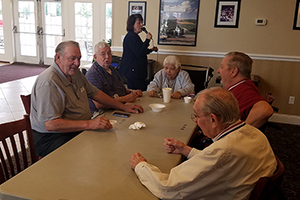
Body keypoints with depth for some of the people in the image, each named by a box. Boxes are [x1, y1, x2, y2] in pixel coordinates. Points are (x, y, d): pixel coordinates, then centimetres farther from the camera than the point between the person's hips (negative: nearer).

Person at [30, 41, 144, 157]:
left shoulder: (75, 73, 9)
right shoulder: (48, 82, -21)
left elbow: (95, 93, 20)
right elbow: (50, 124, -27)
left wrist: (123, 107, 15)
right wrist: (89, 124, -32)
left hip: (80, 129, 9)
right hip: (52, 138, -9)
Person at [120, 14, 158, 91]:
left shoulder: (134, 36, 19)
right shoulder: (131, 36, -15)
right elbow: (139, 53, -21)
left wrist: (151, 50, 21)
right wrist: (147, 40, -16)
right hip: (133, 71, -11)